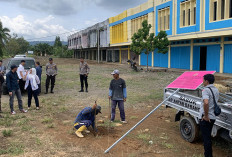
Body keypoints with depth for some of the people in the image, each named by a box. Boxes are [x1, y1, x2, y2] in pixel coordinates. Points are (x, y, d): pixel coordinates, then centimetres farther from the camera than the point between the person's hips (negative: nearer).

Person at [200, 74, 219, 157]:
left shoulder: (206, 90, -17)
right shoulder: (216, 90, 11)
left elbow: (206, 103, -32)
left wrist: (206, 116, -23)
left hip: (205, 118, -9)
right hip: (213, 117, 9)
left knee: (206, 138, 0)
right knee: (208, 137, 20)